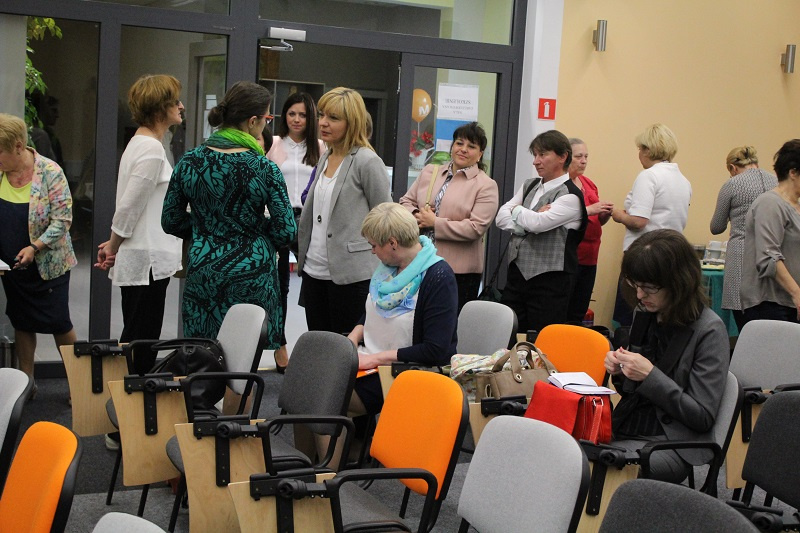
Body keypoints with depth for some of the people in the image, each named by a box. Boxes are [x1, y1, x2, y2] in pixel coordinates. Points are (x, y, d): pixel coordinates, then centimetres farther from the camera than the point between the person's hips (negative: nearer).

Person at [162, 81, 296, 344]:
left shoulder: (190, 162, -1)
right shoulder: (265, 169, -10)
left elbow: (171, 221, 6)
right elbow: (286, 231, -9)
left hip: (203, 273, 3)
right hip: (252, 275, -3)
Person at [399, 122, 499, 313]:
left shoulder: (486, 185, -4)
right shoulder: (429, 172, 13)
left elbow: (476, 228, -14)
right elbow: (406, 201, 18)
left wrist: (434, 223, -14)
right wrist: (415, 216, -6)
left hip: (460, 271, -4)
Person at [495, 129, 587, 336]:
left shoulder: (570, 196, -9)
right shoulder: (530, 186, 13)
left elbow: (537, 223, -20)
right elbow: (501, 218, 4)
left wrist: (516, 210, -2)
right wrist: (527, 223, -12)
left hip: (549, 282, -7)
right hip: (517, 274, 7)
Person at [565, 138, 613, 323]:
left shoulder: (589, 184, 16)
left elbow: (598, 222, 22)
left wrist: (606, 213, 1)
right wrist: (588, 210, -23)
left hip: (589, 258, 8)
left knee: (579, 312, 10)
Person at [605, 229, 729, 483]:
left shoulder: (709, 330, -12)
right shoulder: (645, 315, 9)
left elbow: (703, 417, -12)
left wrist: (650, 376, -20)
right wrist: (620, 372, -2)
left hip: (670, 444, -6)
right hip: (626, 430, 6)